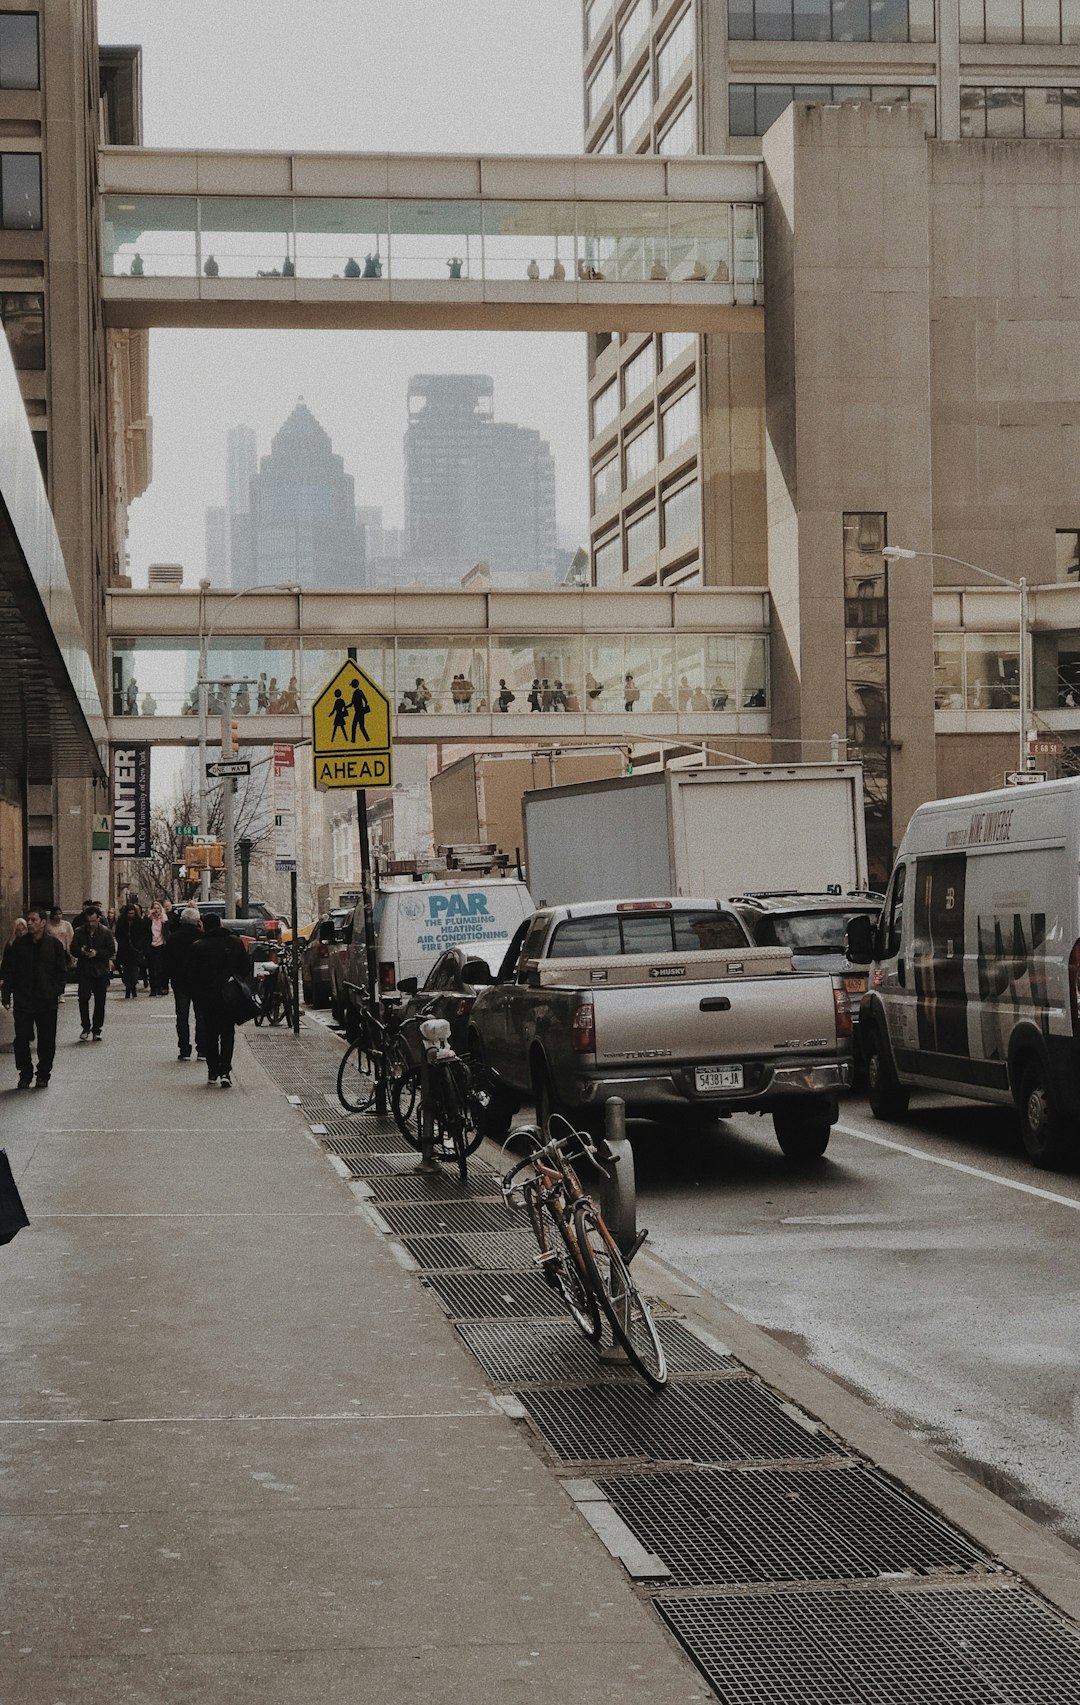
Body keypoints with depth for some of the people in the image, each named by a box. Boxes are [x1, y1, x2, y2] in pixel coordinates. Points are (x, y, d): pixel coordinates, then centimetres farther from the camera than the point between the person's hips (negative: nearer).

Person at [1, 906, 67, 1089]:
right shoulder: (19, 944, 1)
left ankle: (43, 1075, 17)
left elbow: (61, 971, 4)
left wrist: (56, 992, -6)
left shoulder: (53, 944, 0)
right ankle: (25, 1075, 12)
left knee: (46, 1041, 4)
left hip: (47, 1003, -1)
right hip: (22, 1000, 1)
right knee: (21, 1039, -1)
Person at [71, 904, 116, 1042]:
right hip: (84, 970, 0)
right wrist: (81, 951, -17)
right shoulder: (79, 932, 4)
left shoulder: (106, 932, 0)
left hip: (101, 971, 0)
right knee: (83, 998, -13)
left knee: (100, 1002, 4)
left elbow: (111, 951, -3)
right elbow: (73, 950, 5)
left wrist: (97, 953, -18)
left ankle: (96, 1030, 14)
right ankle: (86, 1028, -1)